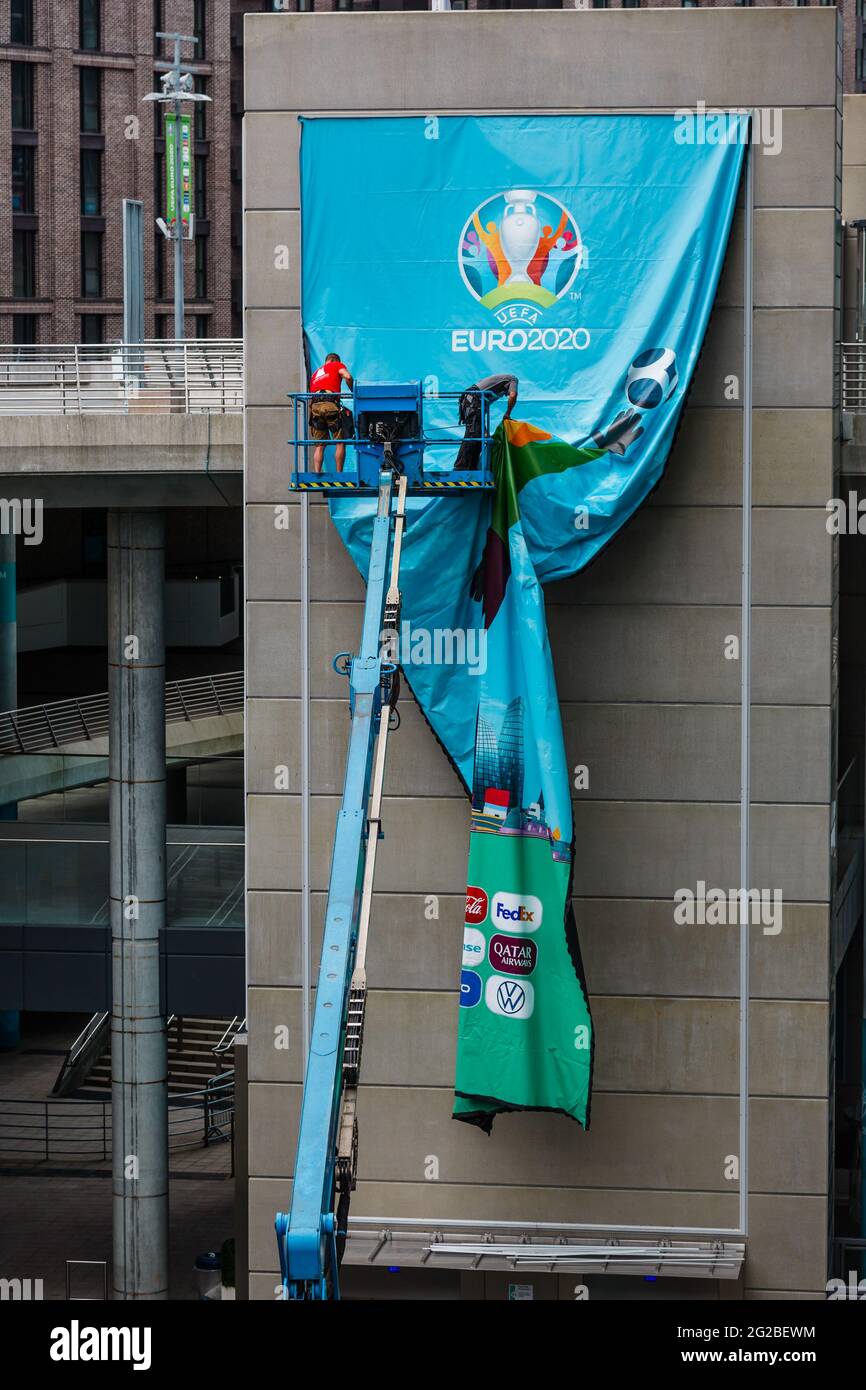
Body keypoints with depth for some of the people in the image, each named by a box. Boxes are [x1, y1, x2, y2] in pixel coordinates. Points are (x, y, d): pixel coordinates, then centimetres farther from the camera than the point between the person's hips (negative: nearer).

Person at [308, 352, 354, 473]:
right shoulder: (338, 365, 18)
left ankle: (316, 473, -4)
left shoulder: (316, 373, 33)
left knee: (319, 445, 7)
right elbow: (347, 377, -1)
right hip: (330, 404, -5)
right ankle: (339, 473, -2)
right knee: (340, 442, 2)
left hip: (314, 405, 5)